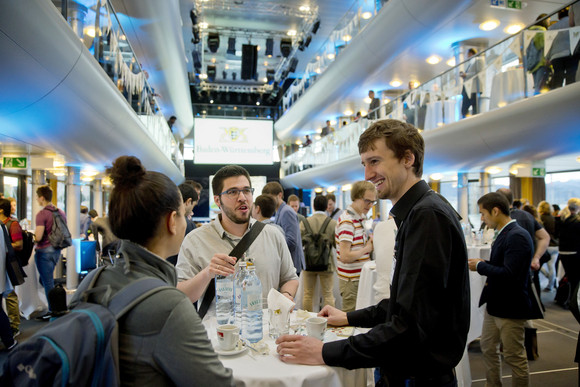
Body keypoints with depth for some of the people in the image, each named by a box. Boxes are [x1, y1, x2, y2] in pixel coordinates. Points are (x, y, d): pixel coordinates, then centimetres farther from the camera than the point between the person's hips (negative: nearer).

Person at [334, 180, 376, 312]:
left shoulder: (362, 217, 10)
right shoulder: (347, 221, -20)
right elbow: (345, 256, -25)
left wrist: (370, 241, 4)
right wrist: (367, 248, -13)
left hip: (362, 276, 9)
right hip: (352, 281, -9)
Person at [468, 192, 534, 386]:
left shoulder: (517, 236, -22)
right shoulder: (504, 233, 8)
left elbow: (509, 274, -29)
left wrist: (480, 266, -18)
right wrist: (482, 264, -1)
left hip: (510, 307, -10)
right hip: (494, 305, 10)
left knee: (515, 357, 6)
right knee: (488, 348, 21)